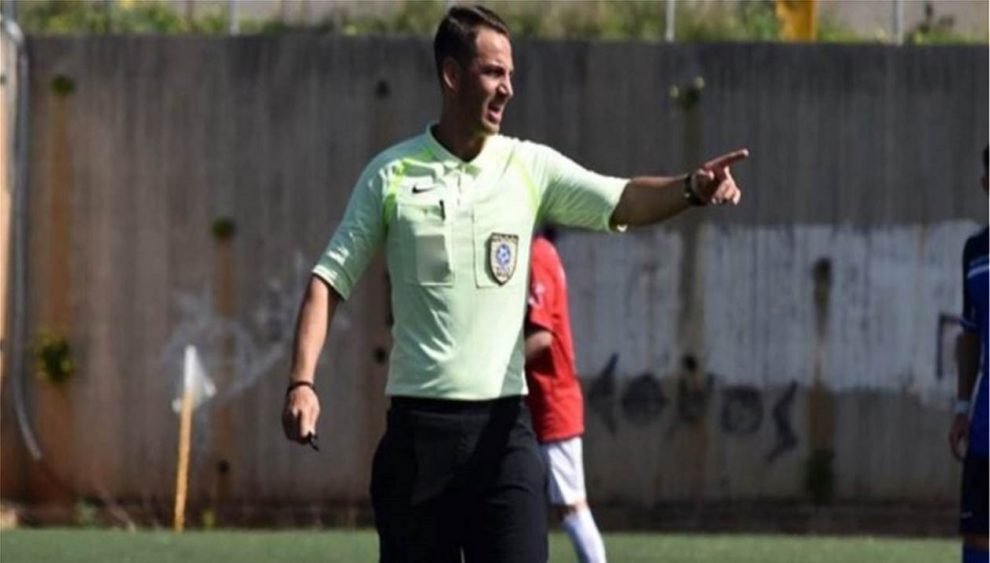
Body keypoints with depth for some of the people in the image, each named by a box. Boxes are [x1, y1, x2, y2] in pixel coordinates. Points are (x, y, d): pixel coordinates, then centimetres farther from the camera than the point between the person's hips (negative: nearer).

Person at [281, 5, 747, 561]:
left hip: (503, 427, 1)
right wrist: (302, 381, -8)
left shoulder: (532, 167, 5)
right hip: (418, 425, 0)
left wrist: (692, 187, -29)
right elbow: (330, 279, 4)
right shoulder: (391, 175, 3)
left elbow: (621, 201, -8)